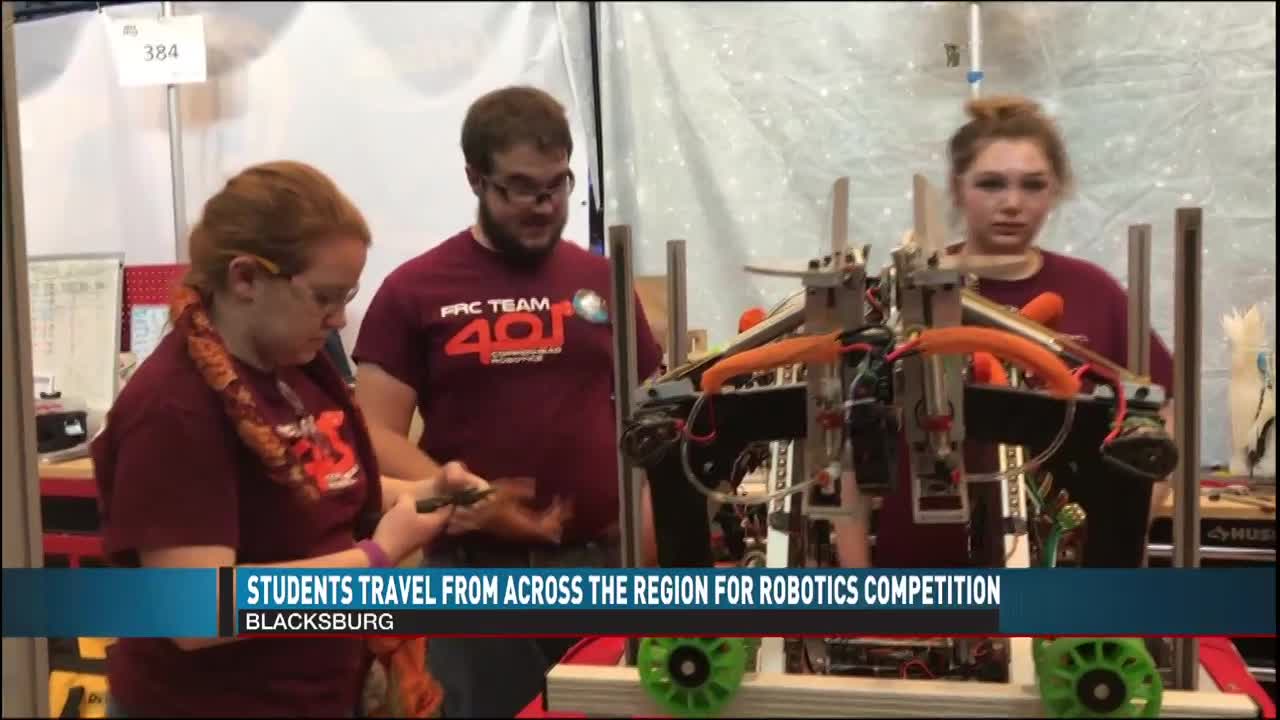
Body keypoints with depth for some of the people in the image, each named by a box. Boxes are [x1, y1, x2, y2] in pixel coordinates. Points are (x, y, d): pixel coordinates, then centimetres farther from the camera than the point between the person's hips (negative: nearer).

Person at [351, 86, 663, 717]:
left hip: (601, 563, 3)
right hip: (476, 574, -2)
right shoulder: (413, 290, -2)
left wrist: (650, 509, -6)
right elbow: (377, 434, -4)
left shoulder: (600, 281, 7)